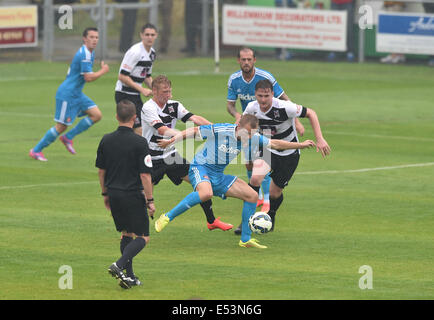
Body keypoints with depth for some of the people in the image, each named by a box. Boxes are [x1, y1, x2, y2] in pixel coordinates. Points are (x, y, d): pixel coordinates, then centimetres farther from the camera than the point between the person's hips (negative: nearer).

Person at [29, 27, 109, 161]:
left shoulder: (90, 53, 12)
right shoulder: (84, 55, -21)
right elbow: (88, 77, -26)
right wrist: (103, 71, -13)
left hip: (77, 94, 10)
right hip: (67, 95, -10)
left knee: (97, 115, 1)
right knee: (61, 126, -5)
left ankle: (68, 137, 9)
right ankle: (36, 150, 8)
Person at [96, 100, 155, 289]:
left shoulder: (106, 140, 2)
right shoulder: (139, 143, -14)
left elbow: (101, 170, 9)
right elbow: (145, 175, -14)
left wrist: (105, 193, 22)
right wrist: (150, 201, -6)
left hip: (114, 195, 6)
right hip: (133, 195, -6)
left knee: (126, 235, 17)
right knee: (142, 238, 2)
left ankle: (129, 276, 15)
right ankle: (119, 265, -18)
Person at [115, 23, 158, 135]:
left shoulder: (152, 53, 11)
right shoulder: (135, 52, -18)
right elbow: (122, 76, -21)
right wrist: (142, 89, -21)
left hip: (135, 96, 9)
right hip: (124, 95, -9)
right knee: (139, 130, -14)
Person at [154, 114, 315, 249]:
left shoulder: (252, 139, -4)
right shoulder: (219, 130, -21)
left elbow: (275, 144, 9)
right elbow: (194, 131, -9)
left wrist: (301, 145, 9)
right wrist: (171, 140, -11)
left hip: (218, 176, 7)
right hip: (200, 168, -7)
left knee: (252, 196, -1)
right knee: (206, 193, -40)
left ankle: (245, 239, 10)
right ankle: (167, 217, -30)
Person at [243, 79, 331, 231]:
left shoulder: (283, 107, -29)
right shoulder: (252, 108, -14)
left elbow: (310, 113, -18)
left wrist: (319, 139, -24)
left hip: (289, 154, -3)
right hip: (268, 150, 3)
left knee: (274, 193, 1)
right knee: (255, 180, -22)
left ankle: (270, 219, 33)